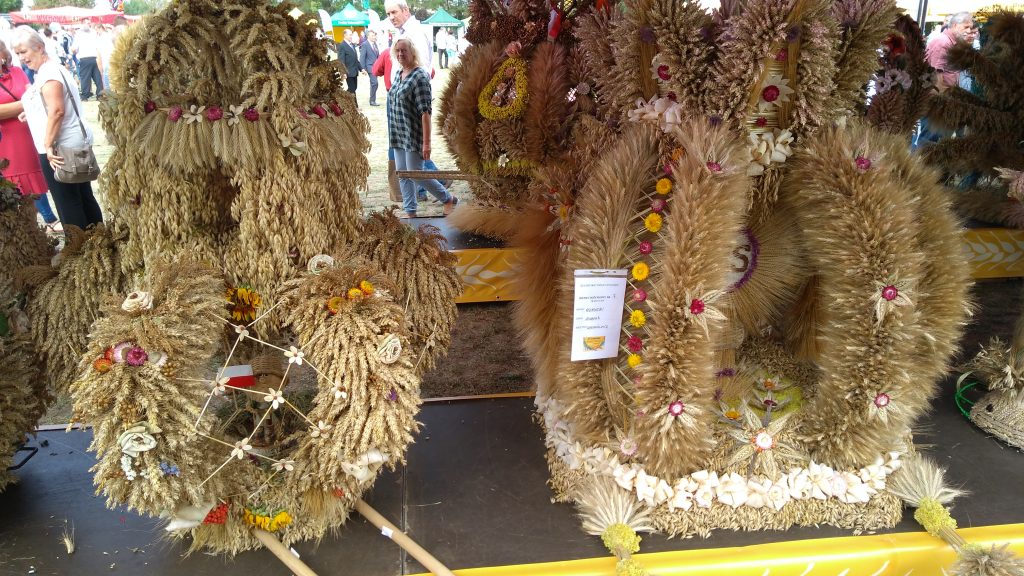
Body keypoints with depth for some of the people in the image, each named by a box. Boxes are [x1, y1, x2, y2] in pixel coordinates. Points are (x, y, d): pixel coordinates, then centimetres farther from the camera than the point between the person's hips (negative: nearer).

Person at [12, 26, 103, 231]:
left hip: (60, 148, -10)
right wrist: (32, 112, 23)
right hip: (76, 143, 10)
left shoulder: (48, 73, -15)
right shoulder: (51, 69, 17)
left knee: (67, 203, -2)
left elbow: (57, 111, -24)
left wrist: (48, 145, -23)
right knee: (84, 197, 13)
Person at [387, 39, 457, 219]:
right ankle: (410, 211, 18)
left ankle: (449, 199, 14)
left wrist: (426, 142, -23)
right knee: (402, 174, 9)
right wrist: (394, 133, 18)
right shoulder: (398, 73, 10)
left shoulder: (420, 76, -14)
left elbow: (425, 111, -19)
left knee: (415, 174, -4)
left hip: (413, 134, -8)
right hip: (398, 135, 8)